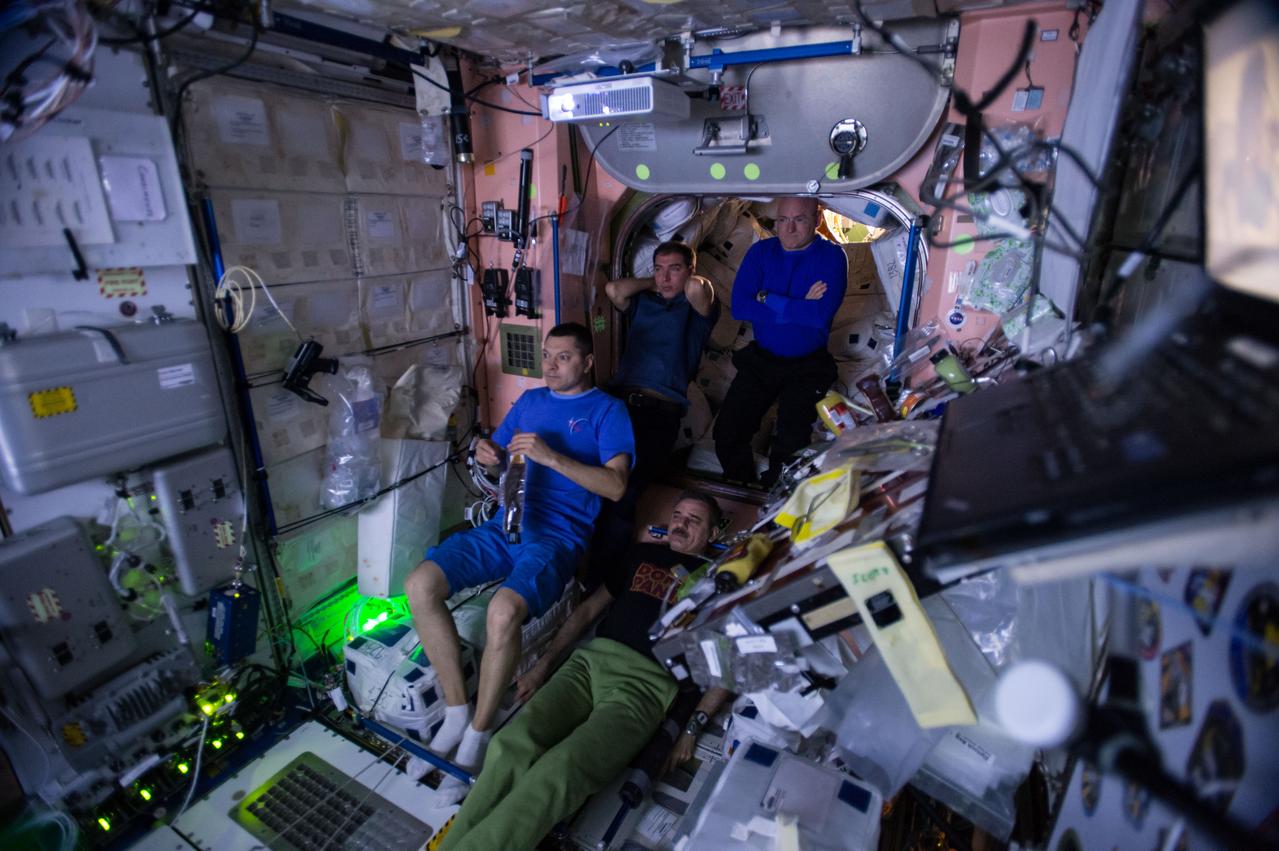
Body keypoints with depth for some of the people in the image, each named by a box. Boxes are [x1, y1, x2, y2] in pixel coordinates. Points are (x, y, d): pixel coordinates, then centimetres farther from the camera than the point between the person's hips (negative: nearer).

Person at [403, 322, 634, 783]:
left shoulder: (607, 410, 2)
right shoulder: (530, 400, 20)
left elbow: (616, 485, -11)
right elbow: (498, 449, 27)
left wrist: (551, 456, -19)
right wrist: (485, 452, 1)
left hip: (559, 534, -6)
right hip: (505, 524, 6)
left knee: (503, 610, -33)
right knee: (419, 584, -15)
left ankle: (480, 727, -6)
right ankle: (456, 707, 1)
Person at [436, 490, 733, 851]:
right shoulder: (643, 554, 22)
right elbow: (589, 608, 23)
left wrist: (693, 726, -5)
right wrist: (543, 664, 16)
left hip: (645, 682, -3)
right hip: (591, 659, 4)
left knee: (557, 771, -30)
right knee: (512, 745, -24)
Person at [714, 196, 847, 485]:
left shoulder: (831, 256, -7)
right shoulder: (761, 251, 1)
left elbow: (820, 316, -23)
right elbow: (739, 307, -13)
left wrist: (767, 299, -15)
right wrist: (799, 307, -16)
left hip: (807, 367, -3)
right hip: (759, 360, 3)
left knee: (791, 445, -14)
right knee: (726, 434, -5)